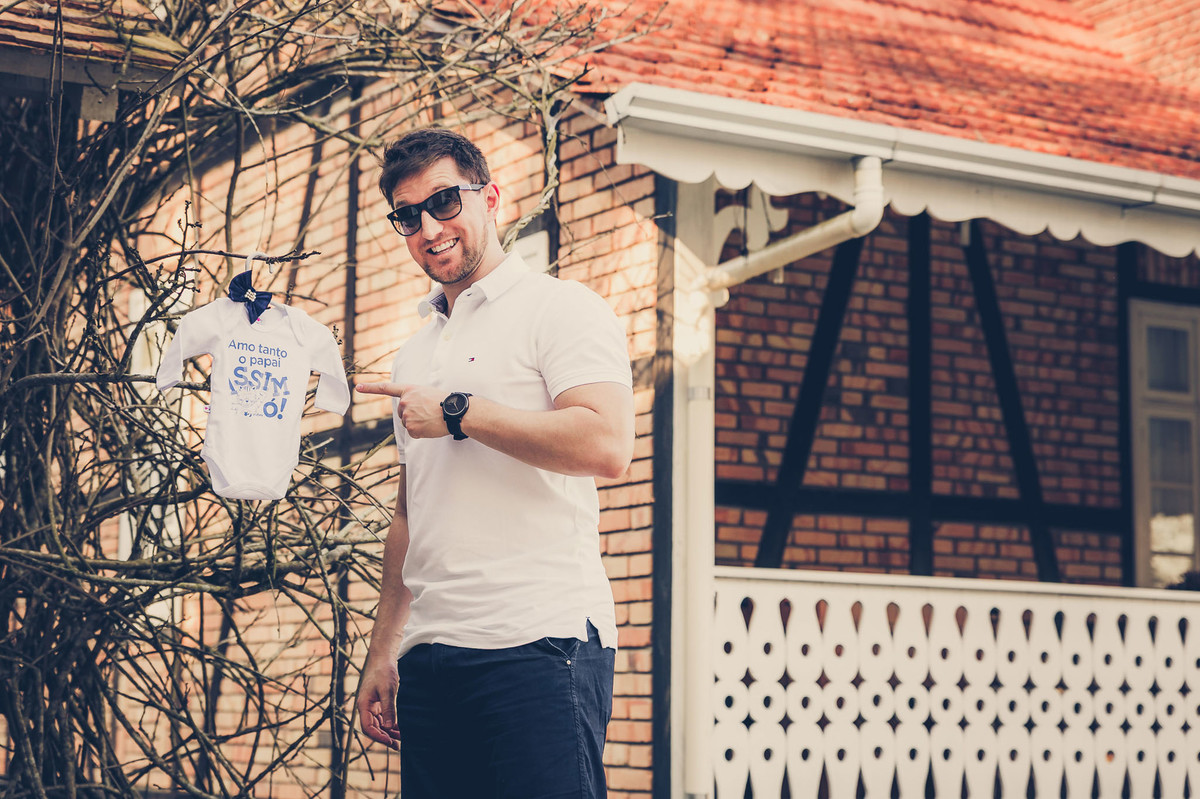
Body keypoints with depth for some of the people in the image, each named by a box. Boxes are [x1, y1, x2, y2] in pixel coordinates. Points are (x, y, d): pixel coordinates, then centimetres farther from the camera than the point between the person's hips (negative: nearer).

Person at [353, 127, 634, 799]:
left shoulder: (559, 308, -1)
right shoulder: (418, 352, 23)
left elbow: (606, 446, -17)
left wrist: (459, 412, -9)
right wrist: (383, 653, 20)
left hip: (538, 645, -7)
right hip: (430, 655, 7)